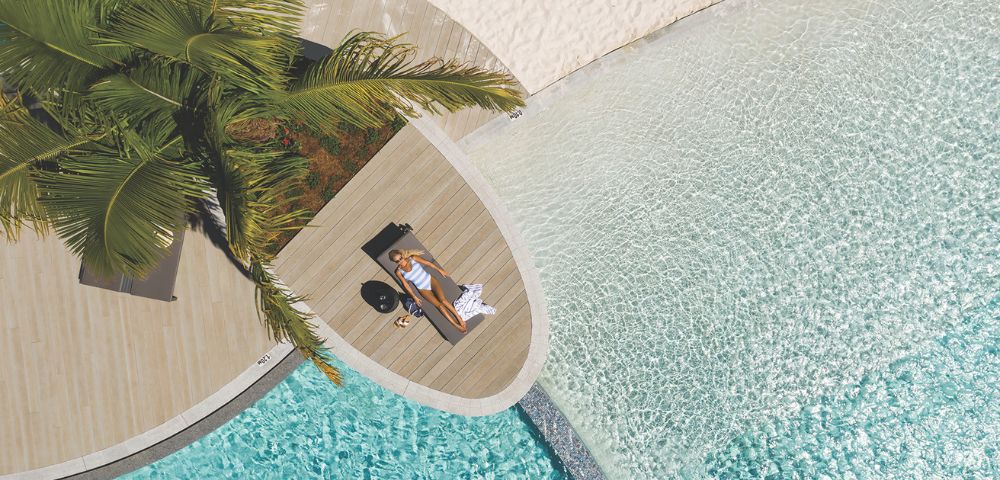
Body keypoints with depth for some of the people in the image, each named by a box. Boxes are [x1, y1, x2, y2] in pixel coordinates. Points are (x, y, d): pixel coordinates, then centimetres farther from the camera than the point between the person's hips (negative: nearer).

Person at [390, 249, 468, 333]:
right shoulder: (399, 272, -9)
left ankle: (460, 319, -14)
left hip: (431, 280, 0)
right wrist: (415, 297, -4)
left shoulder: (413, 258, -8)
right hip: (423, 289, 0)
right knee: (439, 305, -14)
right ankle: (457, 325, -13)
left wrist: (439, 270, 10)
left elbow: (427, 263, 3)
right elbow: (405, 285, -3)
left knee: (443, 300, -20)